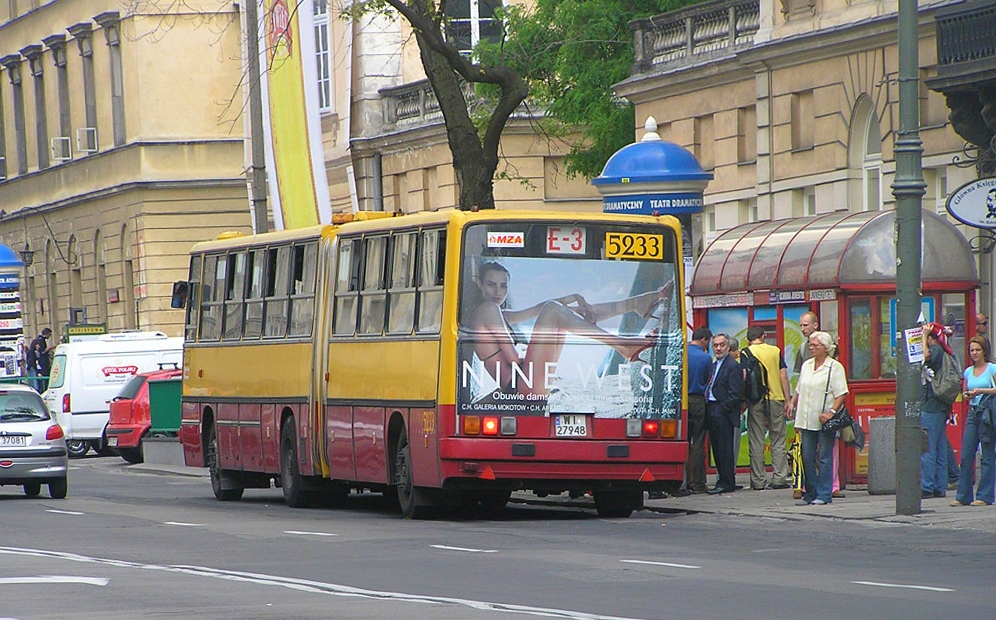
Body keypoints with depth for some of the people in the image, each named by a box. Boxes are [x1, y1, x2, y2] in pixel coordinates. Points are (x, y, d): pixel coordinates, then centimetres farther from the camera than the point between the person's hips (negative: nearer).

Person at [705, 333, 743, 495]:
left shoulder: (733, 366, -9)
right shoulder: (714, 366, 19)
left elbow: (735, 394, -13)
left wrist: (722, 409, -15)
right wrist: (709, 411, 7)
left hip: (724, 413, -9)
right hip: (712, 412, 9)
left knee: (724, 449, -6)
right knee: (716, 448, 10)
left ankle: (726, 483, -3)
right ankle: (724, 480, 15)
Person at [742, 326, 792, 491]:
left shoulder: (746, 352, 0)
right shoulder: (775, 351, 6)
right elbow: (783, 376, 3)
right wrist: (787, 401, 6)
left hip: (756, 400, -1)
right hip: (776, 397, 2)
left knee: (756, 442, 2)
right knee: (778, 441, 7)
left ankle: (759, 481, 1)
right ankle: (779, 478, 2)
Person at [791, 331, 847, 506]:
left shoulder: (835, 367, -5)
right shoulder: (806, 365, 16)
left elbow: (841, 394, -10)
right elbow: (799, 391, 22)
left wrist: (831, 412, -21)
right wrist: (793, 404, 16)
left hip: (824, 421, -6)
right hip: (807, 421, 6)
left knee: (824, 458, -3)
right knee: (807, 458, 5)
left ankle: (824, 494, 1)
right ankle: (810, 493, 12)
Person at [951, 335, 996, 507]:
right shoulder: (968, 372, 16)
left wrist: (982, 391, -17)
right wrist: (967, 395, 3)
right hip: (972, 413, 6)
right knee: (966, 455, 0)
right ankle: (963, 496, 3)